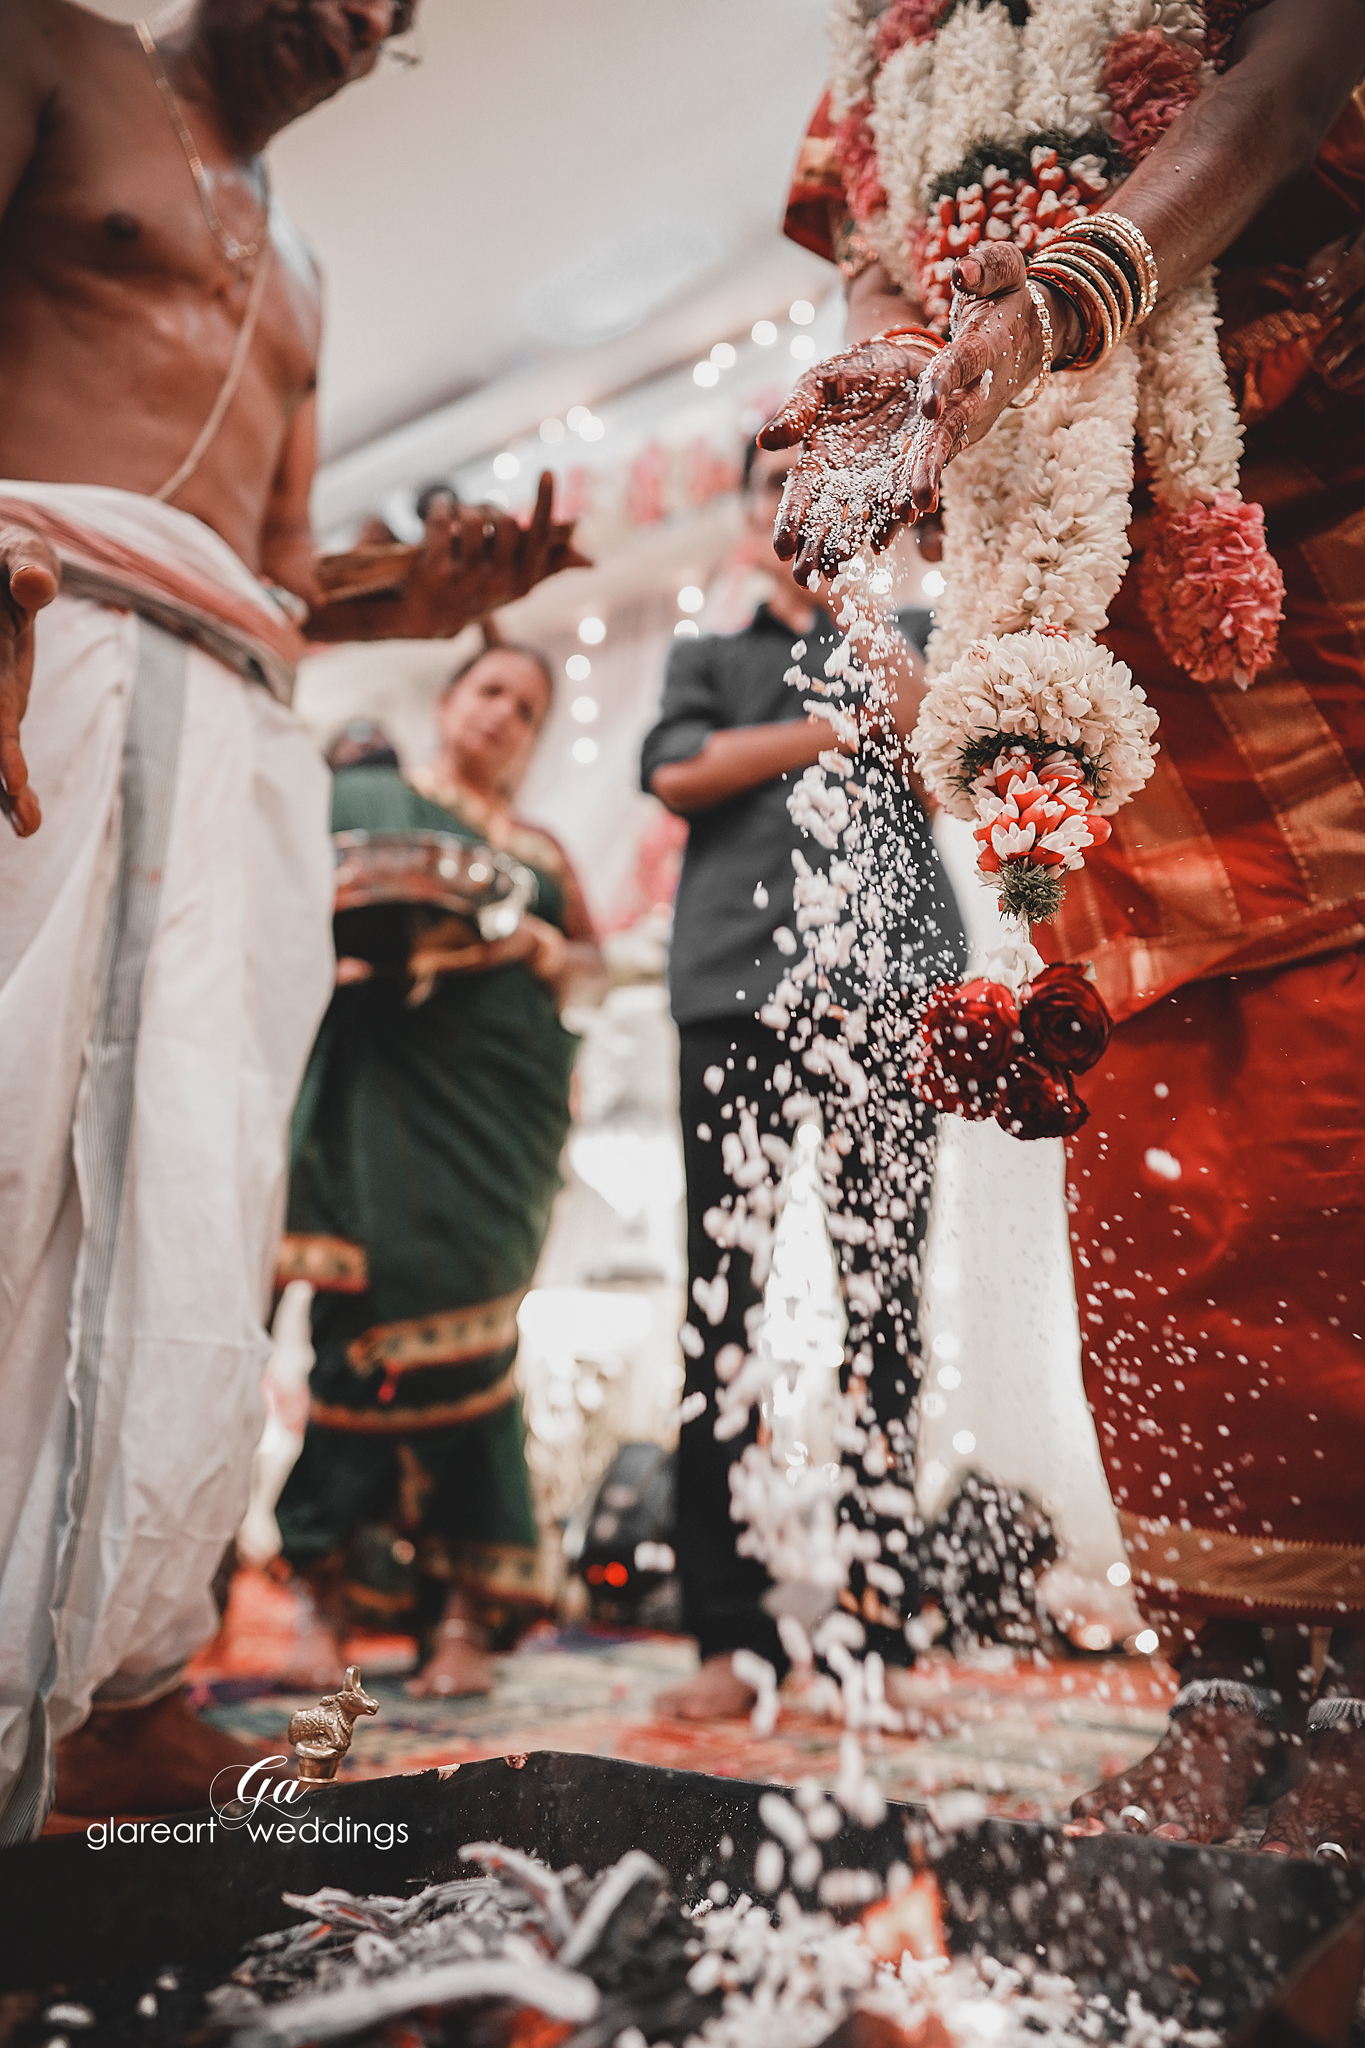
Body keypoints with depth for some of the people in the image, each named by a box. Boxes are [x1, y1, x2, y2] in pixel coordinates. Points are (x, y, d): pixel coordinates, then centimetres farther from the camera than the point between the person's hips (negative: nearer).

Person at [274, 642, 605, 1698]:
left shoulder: (538, 848, 22)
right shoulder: (364, 800, 15)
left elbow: (592, 960, 19)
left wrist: (536, 946, -2)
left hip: (500, 1095, 2)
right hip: (383, 1078, -2)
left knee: (464, 1327, -3)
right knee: (365, 1319, -10)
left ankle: (465, 1609, 1)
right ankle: (325, 1597, -1)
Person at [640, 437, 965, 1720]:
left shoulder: (907, 633, 25)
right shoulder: (706, 657, 26)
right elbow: (676, 773, 5)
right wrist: (835, 731, 1)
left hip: (887, 978, 0)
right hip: (738, 984, 1)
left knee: (883, 1302, -4)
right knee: (722, 1308, -5)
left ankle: (881, 1626, 2)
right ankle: (732, 1638, 0)